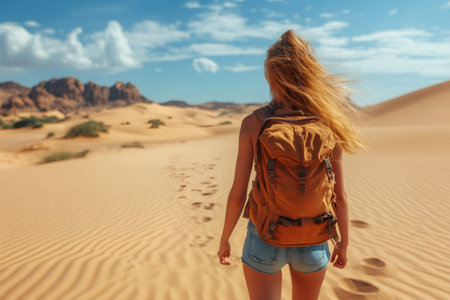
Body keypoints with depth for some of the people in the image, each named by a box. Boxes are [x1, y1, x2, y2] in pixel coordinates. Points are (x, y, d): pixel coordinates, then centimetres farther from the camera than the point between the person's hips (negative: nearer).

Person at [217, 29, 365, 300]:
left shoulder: (253, 124, -14)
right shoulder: (327, 126, -9)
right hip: (312, 242, 3)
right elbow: (340, 195, -3)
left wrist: (225, 238, 4)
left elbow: (238, 194, -11)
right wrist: (344, 242, 12)